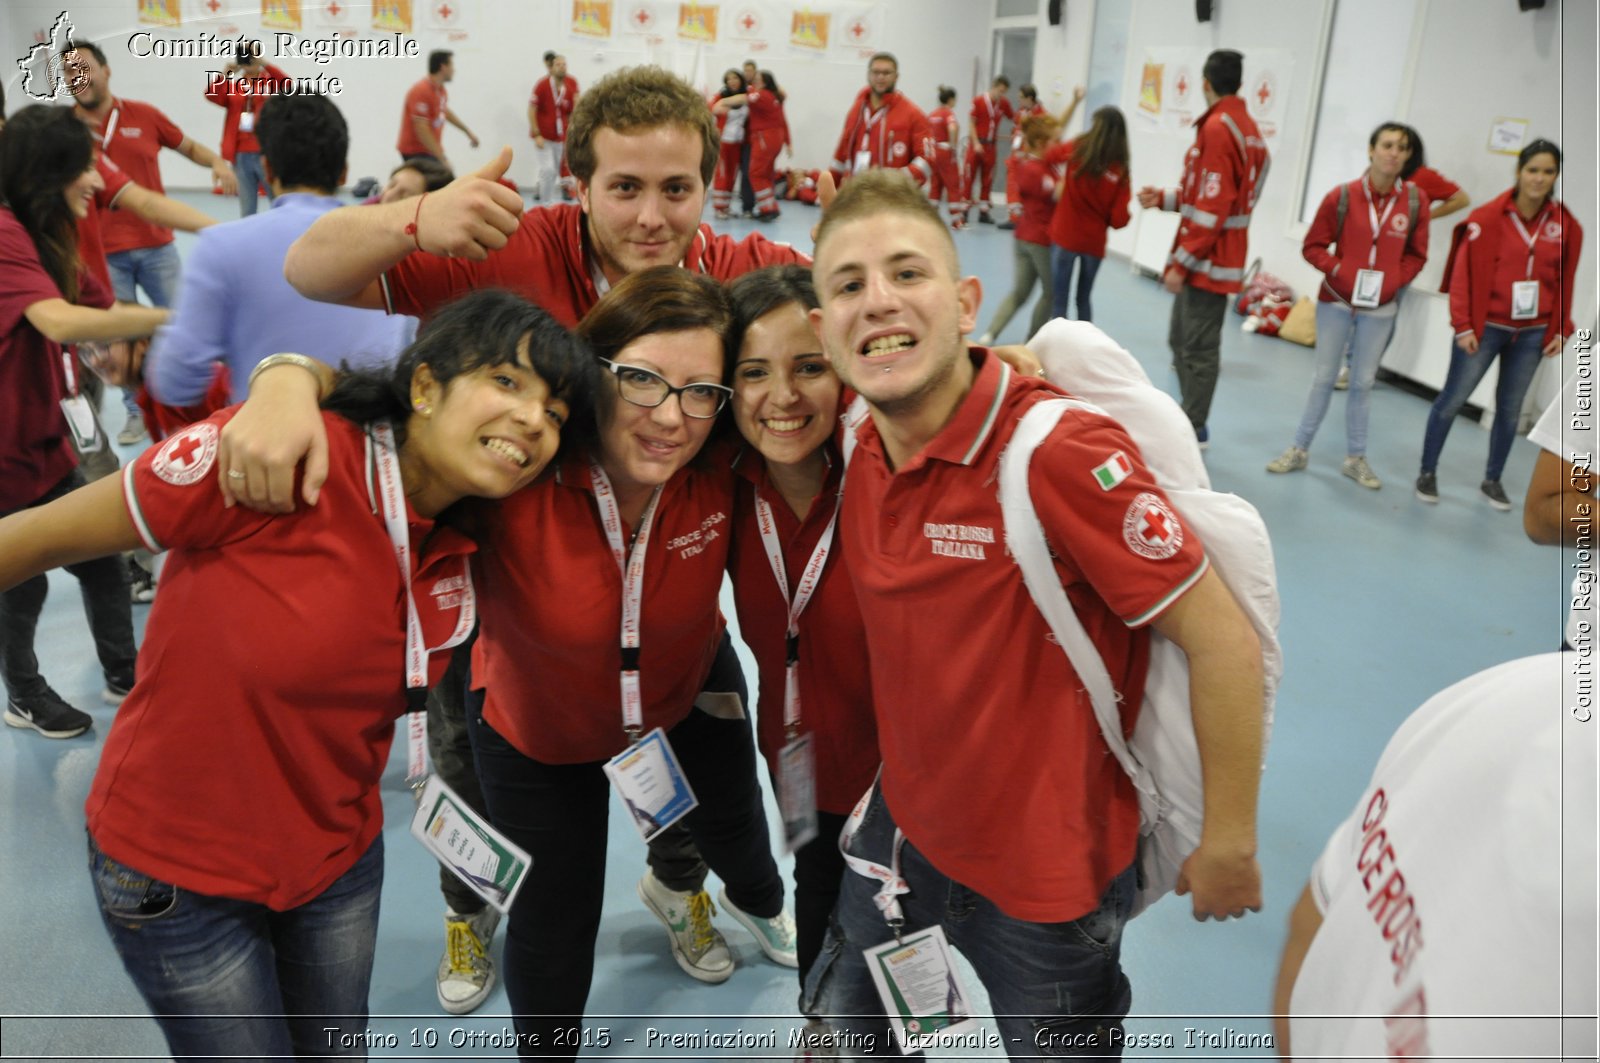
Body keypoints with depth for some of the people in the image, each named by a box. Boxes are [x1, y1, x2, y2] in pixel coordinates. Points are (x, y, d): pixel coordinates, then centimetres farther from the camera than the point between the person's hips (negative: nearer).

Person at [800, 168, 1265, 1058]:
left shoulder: (1059, 452, -28)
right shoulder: (862, 454, -7)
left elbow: (1224, 644, -23)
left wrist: (1228, 847, -14)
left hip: (1048, 874, -6)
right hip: (905, 824, 6)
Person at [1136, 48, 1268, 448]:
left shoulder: (1217, 127, -16)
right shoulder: (1246, 126, 14)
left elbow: (1212, 206, -22)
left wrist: (1183, 261, -20)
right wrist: (1164, 198, 17)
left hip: (1208, 260, -10)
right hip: (1217, 257, 10)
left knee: (1199, 347, -3)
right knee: (1182, 339, 18)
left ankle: (1191, 431, 5)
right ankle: (1190, 421, 27)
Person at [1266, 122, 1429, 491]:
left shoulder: (1415, 202, -3)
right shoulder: (1342, 197, -8)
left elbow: (1416, 254, 6)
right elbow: (1313, 246, -2)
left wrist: (1394, 280, -8)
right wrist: (1339, 270, -14)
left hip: (1379, 308, 2)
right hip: (1336, 301, -1)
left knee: (1363, 383, 9)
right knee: (1323, 378, 6)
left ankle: (1355, 458, 19)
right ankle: (1299, 450, 17)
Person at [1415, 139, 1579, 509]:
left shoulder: (1566, 225, 2)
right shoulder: (1489, 217, -10)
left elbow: (1566, 281, 9)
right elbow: (1464, 274, -10)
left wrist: (1561, 330, 6)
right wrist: (1463, 326, -12)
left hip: (1533, 333, 4)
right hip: (1486, 326, -4)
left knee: (1510, 408, 11)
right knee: (1453, 399, 1)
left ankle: (1492, 480, 24)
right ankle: (1427, 473, 14)